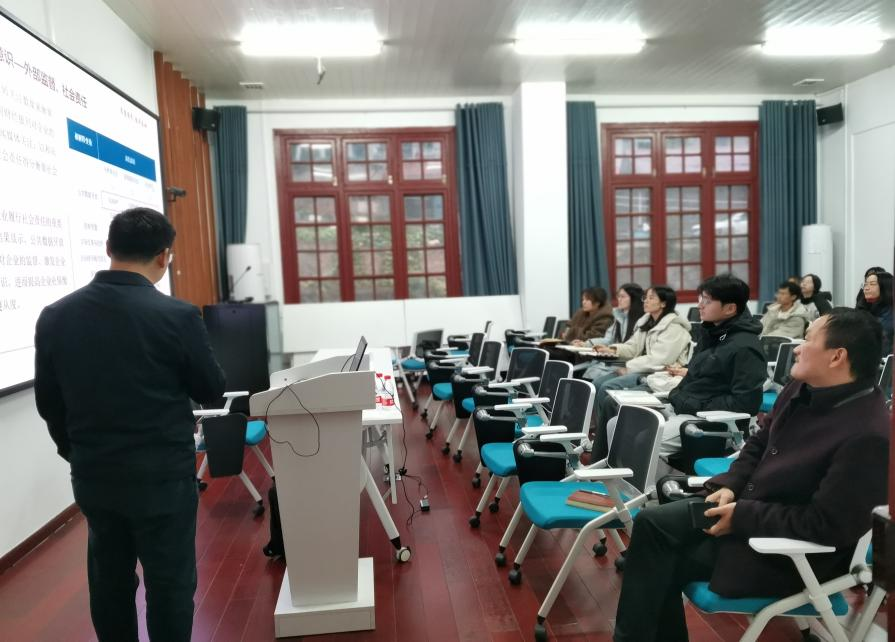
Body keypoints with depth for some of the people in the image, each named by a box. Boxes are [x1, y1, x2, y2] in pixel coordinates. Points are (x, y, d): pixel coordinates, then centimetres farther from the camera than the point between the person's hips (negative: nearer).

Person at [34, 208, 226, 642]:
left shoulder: (55, 316, -4)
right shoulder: (177, 316, -19)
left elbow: (48, 402, 6)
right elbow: (212, 391, -6)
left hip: (92, 476, 5)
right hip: (163, 477, -5)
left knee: (109, 581, 20)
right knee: (169, 582, 10)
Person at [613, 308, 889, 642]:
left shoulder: (870, 435, -27)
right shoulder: (803, 388, 0)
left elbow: (826, 525, -27)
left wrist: (742, 517, -21)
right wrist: (730, 486, -4)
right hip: (747, 505, 8)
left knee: (662, 564, -15)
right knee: (652, 522, -4)